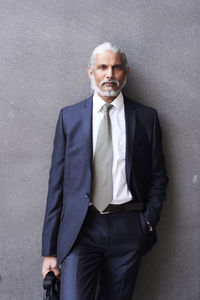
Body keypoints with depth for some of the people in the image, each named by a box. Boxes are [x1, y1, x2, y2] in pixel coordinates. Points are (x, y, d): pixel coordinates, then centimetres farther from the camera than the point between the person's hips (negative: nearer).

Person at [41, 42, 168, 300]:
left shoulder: (146, 117, 8)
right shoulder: (69, 116, 6)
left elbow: (157, 176, 12)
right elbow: (57, 181, 4)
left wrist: (149, 221, -1)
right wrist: (50, 250, 1)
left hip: (128, 229, 1)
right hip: (80, 229, 0)